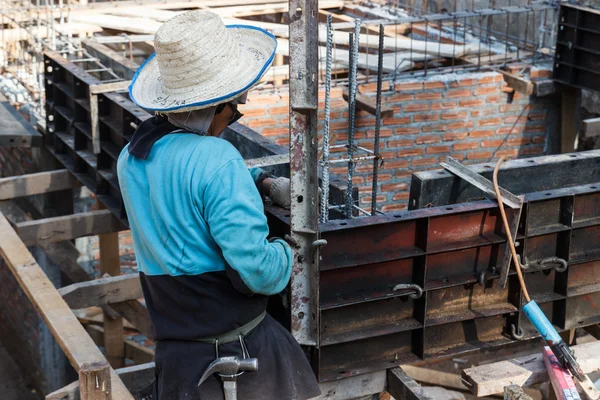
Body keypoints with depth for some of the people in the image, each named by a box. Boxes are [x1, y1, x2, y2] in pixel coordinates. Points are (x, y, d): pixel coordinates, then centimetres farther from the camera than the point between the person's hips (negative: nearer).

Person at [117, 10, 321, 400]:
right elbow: (258, 270, -25)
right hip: (239, 350, -7)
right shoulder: (217, 160, -20)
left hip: (174, 351, 7)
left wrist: (263, 183, 16)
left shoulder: (131, 158, 6)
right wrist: (286, 252, -4)